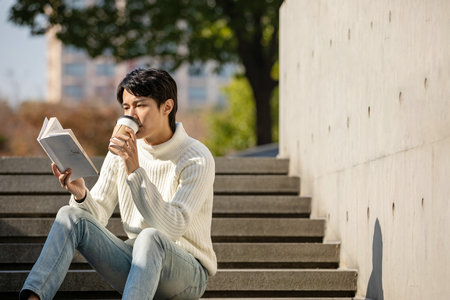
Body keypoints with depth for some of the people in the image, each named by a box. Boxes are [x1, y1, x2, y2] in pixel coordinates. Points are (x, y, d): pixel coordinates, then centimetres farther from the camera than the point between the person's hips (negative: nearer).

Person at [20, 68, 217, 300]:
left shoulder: (197, 159, -12)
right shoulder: (121, 151, 5)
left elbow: (172, 228, -23)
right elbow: (97, 217, 5)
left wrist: (135, 171, -28)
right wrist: (81, 195, -18)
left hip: (188, 273, -5)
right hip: (135, 263, 5)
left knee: (151, 238, -37)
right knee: (71, 215, -14)